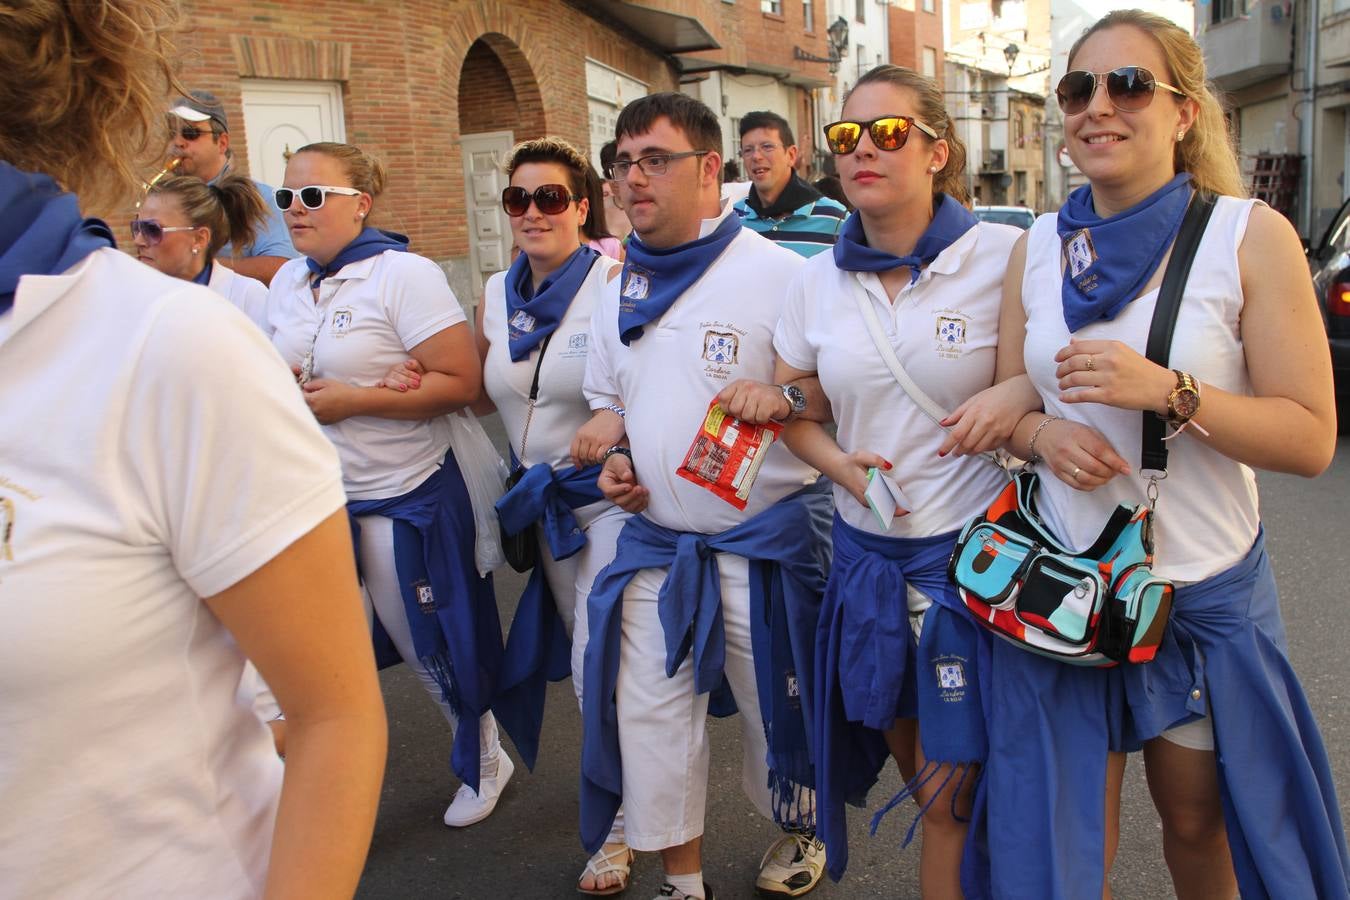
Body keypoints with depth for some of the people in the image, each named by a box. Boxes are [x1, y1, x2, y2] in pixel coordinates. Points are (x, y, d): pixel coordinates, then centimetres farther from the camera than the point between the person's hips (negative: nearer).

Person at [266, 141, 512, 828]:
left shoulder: (404, 275, -13)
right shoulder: (286, 283, 9)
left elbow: (462, 383, -19)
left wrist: (352, 399, -21)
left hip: (404, 497, -6)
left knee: (426, 645, 8)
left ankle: (482, 762, 35)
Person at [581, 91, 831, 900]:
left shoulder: (779, 273, -12)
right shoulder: (622, 290, 9)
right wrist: (613, 457, 2)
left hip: (764, 545, -5)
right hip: (653, 543, 6)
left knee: (779, 710, 14)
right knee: (647, 717, 9)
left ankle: (802, 833, 45)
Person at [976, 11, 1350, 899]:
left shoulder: (1251, 236, -8)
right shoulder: (1040, 247, 2)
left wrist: (1168, 391, -26)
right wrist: (1043, 433, -14)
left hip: (1203, 592, -1)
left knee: (1196, 816, 20)